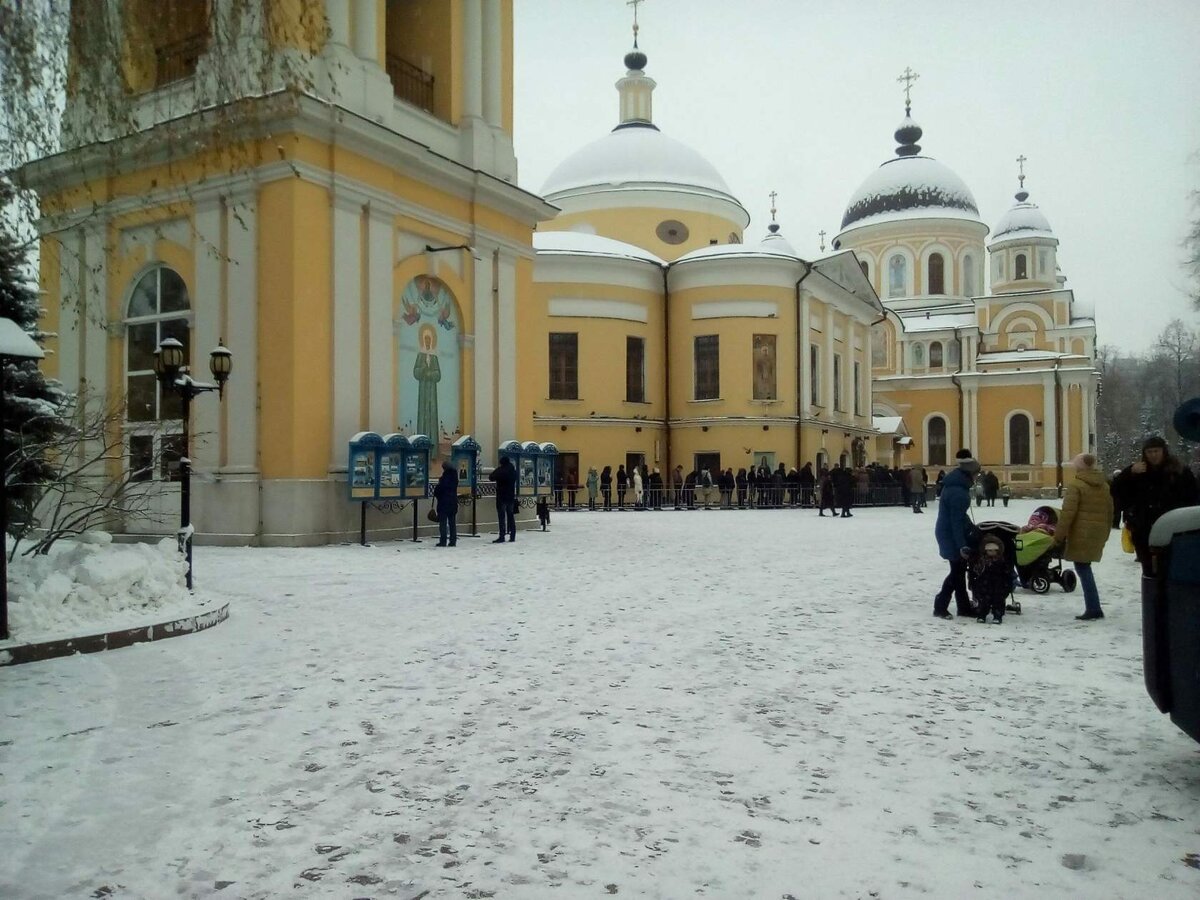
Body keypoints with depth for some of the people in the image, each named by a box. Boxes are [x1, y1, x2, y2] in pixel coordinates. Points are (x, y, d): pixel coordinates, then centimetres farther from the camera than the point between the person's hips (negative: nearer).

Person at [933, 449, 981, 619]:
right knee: (957, 571, -2)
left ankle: (964, 607, 22)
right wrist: (961, 544, -24)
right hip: (952, 535, -10)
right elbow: (957, 520, -25)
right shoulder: (958, 491, -23)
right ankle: (940, 606, 5)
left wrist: (972, 528, 24)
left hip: (948, 533, 10)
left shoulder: (956, 484, 10)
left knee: (959, 570, 14)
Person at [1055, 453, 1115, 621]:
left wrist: (1059, 536, -8)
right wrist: (1105, 534, 26)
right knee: (1085, 568, 13)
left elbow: (1068, 513, -14)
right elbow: (1109, 512, 19)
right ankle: (1093, 608, 12)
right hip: (1098, 535, 7)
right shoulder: (1105, 486, 14)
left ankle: (1093, 609, -6)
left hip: (1081, 535, -7)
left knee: (1083, 569, -3)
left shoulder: (1076, 486, -10)